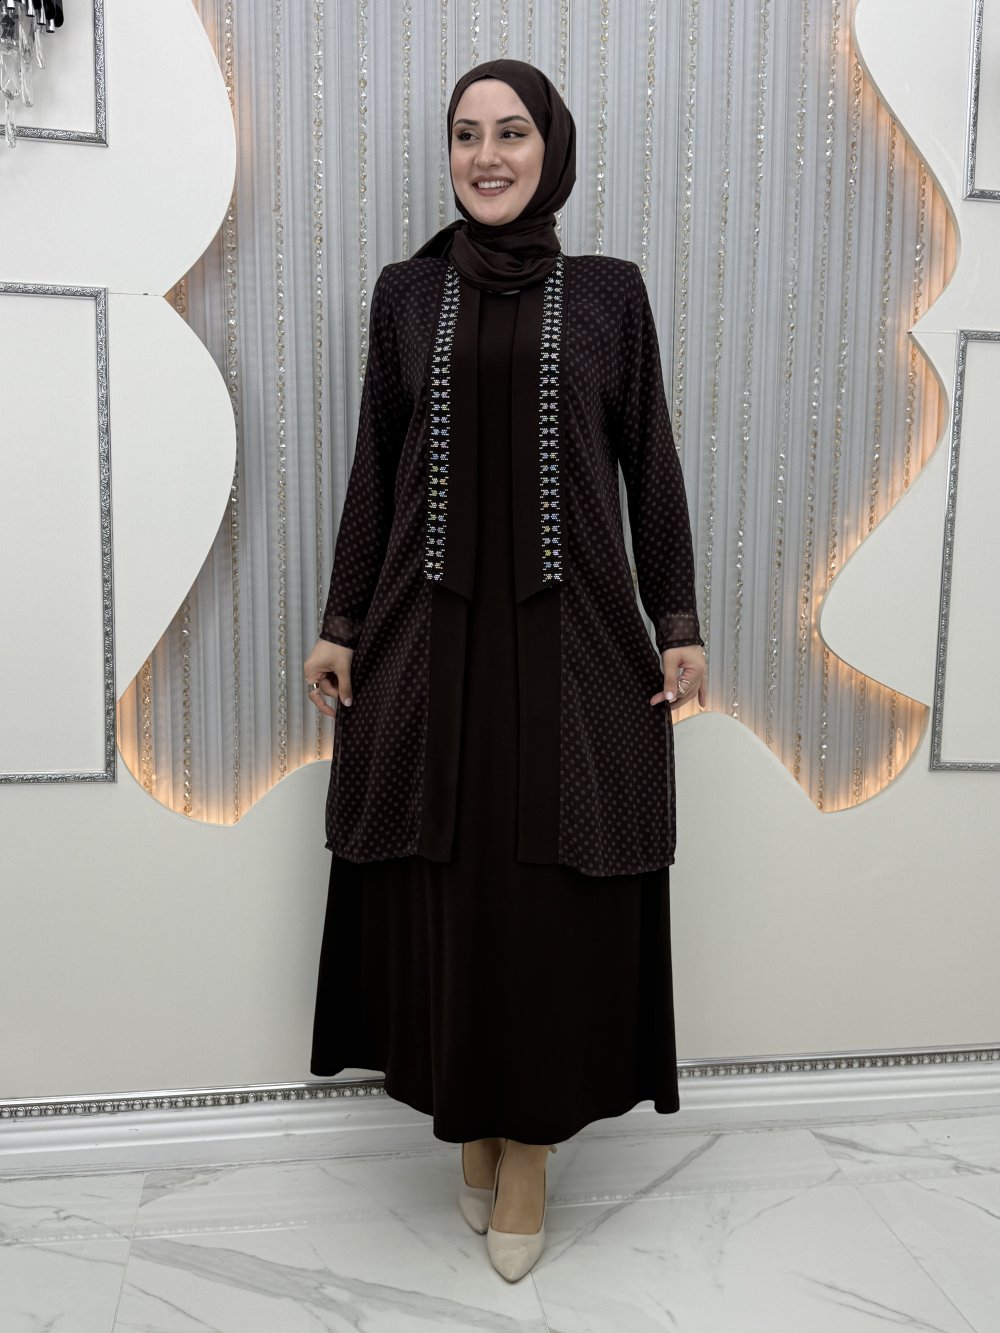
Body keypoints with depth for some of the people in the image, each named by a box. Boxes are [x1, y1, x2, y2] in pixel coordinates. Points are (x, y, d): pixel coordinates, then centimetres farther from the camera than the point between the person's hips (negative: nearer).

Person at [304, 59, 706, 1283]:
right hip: (430, 632, 2)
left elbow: (651, 463, 5)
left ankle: (531, 1146, 21)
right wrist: (341, 623, 4)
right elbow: (374, 466, 8)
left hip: (568, 630, -1)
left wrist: (678, 623, 1)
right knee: (441, 883, 6)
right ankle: (471, 1119, 27)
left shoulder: (609, 291, 6)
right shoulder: (405, 291, 9)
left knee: (555, 891, 2)